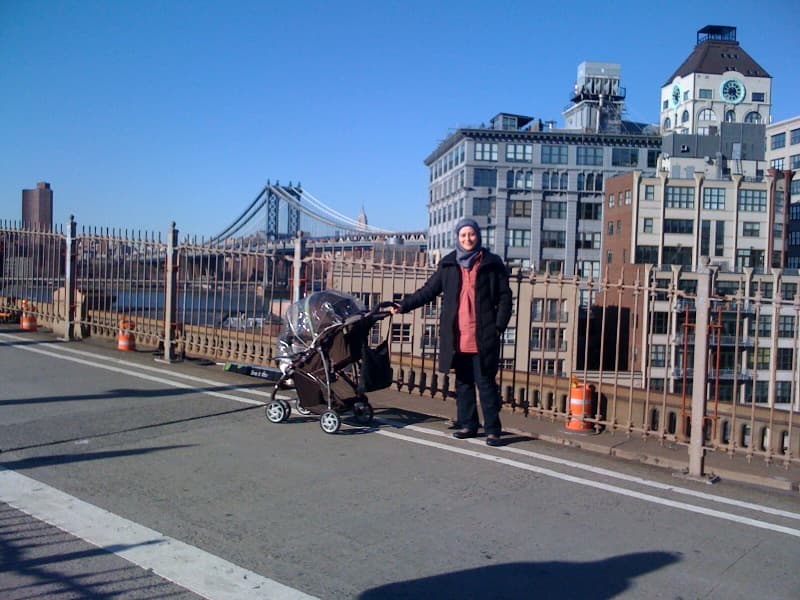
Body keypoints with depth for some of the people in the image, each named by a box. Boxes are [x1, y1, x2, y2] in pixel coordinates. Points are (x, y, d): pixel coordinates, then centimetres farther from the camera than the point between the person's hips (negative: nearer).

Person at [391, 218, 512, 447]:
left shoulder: (492, 263, 3)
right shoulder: (448, 264, 11)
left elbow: (504, 297, 3)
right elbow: (428, 290, 12)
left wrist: (500, 326, -6)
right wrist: (404, 305, 2)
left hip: (483, 337, -3)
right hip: (457, 337, 3)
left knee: (485, 383, -1)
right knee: (463, 383, 11)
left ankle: (492, 430, 6)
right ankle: (467, 424, 22)